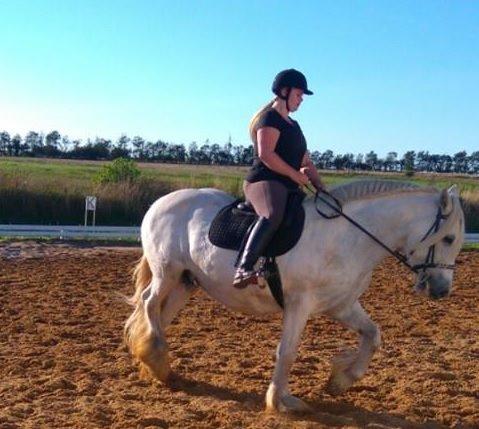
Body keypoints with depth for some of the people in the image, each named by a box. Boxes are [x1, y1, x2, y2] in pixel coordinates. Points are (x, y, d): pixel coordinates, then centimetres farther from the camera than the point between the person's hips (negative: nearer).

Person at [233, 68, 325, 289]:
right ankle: (243, 269, -49)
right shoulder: (270, 118, -5)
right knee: (273, 215, -40)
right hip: (263, 181, -10)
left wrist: (323, 189, 13)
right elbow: (265, 154, -19)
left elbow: (306, 162, 25)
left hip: (287, 187, 10)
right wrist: (295, 174, -15)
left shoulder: (293, 125, 25)